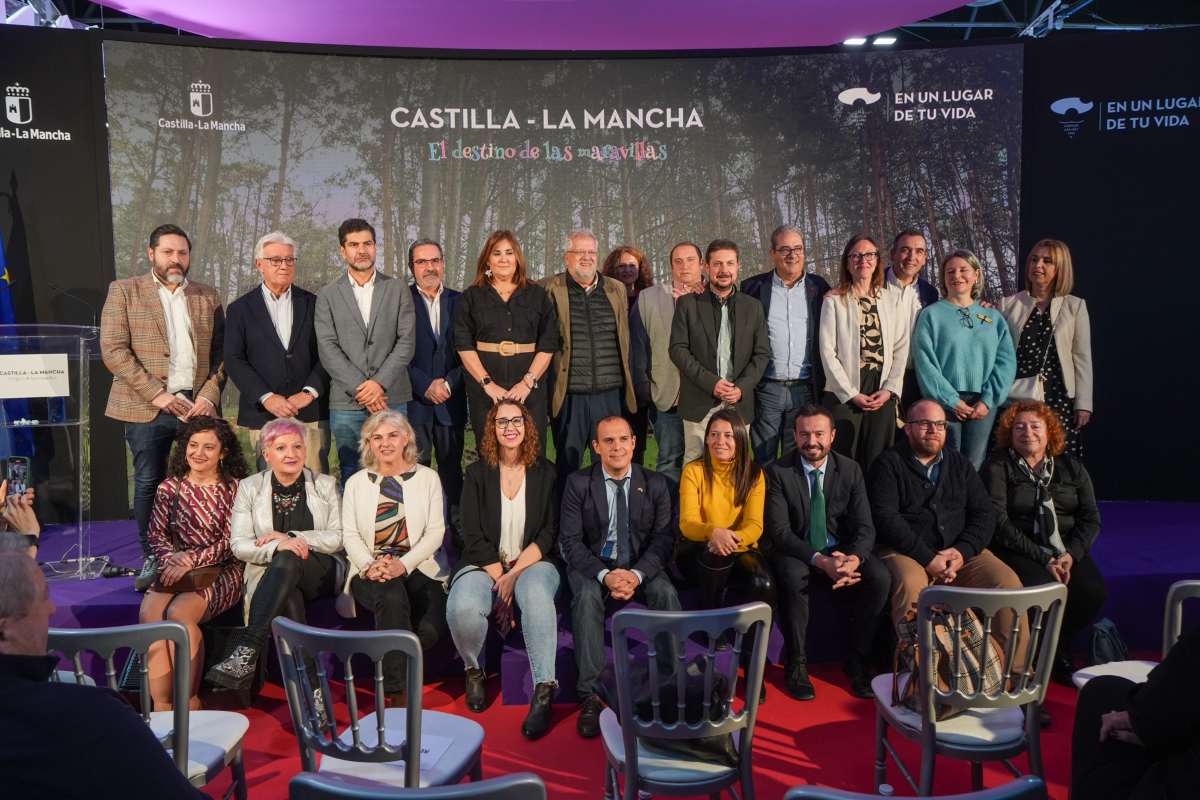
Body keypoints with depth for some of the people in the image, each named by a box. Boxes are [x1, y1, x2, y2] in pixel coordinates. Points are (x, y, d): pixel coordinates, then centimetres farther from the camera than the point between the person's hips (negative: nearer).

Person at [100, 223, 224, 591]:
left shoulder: (207, 297, 14)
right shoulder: (124, 291, 6)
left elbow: (221, 353, 10)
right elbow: (113, 350, -3)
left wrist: (209, 395, -5)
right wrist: (156, 394, -11)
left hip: (197, 405, 2)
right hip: (147, 408, -1)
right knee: (148, 484, 3)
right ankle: (151, 559, 15)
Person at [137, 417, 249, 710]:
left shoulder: (234, 488, 3)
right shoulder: (169, 488, 14)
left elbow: (231, 542, -5)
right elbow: (156, 534, 9)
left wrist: (191, 561, -17)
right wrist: (171, 557, -13)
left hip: (222, 570, -3)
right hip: (176, 569, 3)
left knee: (179, 613, -31)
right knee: (149, 612, -28)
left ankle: (188, 702, -20)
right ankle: (161, 705, -28)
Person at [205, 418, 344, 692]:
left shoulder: (326, 485, 9)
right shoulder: (249, 487, 9)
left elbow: (339, 537, 1)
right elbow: (238, 545, 1)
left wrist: (291, 538, -11)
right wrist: (277, 546, -20)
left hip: (320, 576, 0)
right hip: (271, 578, 1)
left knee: (288, 560, -35)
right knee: (288, 600, -37)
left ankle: (246, 649, -41)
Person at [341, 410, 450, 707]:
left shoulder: (427, 477, 11)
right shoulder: (356, 482, 16)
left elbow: (436, 532, 2)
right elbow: (349, 535, 6)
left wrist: (403, 564, -15)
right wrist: (369, 565, -15)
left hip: (419, 569, 0)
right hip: (371, 571, 0)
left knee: (428, 630, -29)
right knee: (392, 595, -35)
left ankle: (392, 680, -2)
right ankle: (399, 692, -27)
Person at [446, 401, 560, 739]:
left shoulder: (545, 472, 6)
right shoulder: (477, 474, 6)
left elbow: (549, 533, 0)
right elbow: (473, 537, 0)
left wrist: (515, 574, -11)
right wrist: (499, 576, -12)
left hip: (531, 563, 0)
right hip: (483, 565, 1)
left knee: (537, 596, -36)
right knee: (463, 608, -31)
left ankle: (543, 692, -30)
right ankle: (475, 670, 1)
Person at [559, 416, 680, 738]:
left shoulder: (655, 484, 0)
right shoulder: (578, 484, -5)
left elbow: (663, 539, -4)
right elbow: (571, 541, -9)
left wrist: (637, 574, -23)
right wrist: (605, 575, -25)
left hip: (641, 567, 1)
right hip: (593, 566, -1)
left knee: (666, 593, -28)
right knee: (586, 596, -32)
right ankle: (590, 695, -27)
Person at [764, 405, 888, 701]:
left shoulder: (850, 470, 1)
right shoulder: (778, 472, -8)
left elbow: (864, 527, -3)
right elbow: (779, 531, -15)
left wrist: (854, 559, -27)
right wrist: (820, 561, -29)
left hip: (842, 551, 3)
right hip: (797, 554, -3)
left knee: (880, 578, -25)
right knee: (793, 576, -36)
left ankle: (857, 659, -4)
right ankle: (797, 663, -15)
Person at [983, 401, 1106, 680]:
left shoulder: (1071, 467, 14)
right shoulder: (998, 466, 0)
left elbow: (1091, 518, 8)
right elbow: (998, 522, -10)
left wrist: (1071, 555, -10)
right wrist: (1043, 559, -16)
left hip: (1066, 550, 4)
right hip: (1017, 550, -4)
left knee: (1092, 591, -23)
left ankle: (1059, 650, 5)